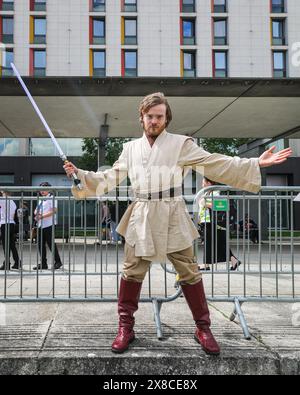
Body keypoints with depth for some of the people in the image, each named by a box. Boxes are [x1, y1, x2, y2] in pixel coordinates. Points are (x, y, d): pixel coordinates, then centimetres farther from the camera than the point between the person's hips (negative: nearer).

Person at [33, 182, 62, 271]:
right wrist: (36, 213, 1)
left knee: (50, 243, -6)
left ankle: (58, 262, 5)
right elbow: (37, 210, 26)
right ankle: (43, 263, 15)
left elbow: (54, 211, -15)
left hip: (49, 224, -8)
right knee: (40, 244, 7)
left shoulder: (51, 198, -4)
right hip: (40, 225, 8)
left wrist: (42, 216, -18)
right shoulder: (40, 199, 20)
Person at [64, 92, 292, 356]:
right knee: (132, 272, 5)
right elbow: (111, 177, 15)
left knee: (189, 273, 4)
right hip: (141, 218, 2)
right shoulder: (130, 148, 11)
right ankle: (126, 328, 21)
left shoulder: (181, 143, 1)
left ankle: (203, 328, 22)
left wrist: (256, 164, -12)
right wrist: (80, 174, 8)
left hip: (173, 218, -2)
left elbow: (215, 164, -4)